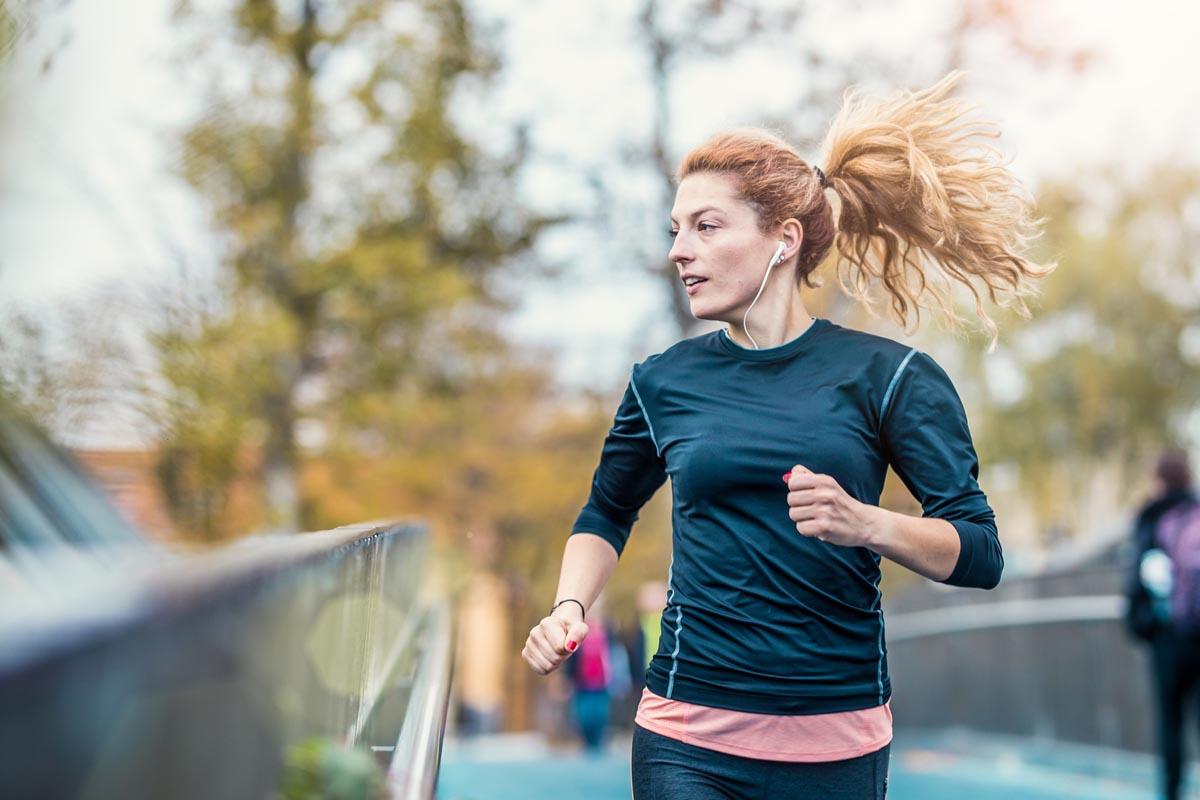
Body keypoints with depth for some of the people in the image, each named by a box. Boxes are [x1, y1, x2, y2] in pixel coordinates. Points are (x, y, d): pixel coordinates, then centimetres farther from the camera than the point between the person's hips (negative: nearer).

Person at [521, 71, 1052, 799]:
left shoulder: (885, 376, -4)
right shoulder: (666, 380, 3)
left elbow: (979, 554, -6)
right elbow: (607, 515, 19)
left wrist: (865, 525, -23)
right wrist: (570, 609, 1)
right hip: (688, 739, 1)